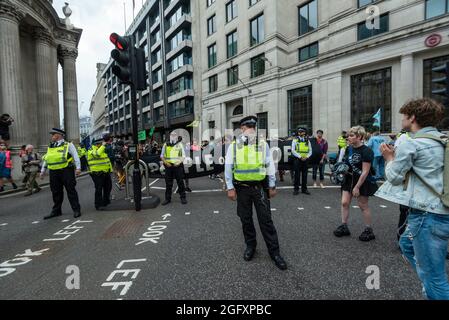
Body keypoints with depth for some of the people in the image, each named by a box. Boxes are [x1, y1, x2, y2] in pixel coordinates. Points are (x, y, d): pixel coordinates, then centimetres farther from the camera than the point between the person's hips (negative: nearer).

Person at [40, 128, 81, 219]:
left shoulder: (68, 145, 0)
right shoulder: (50, 147, 18)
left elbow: (76, 157, -6)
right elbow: (46, 160, 24)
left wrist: (78, 168, -15)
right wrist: (43, 171, 20)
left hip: (66, 171, -6)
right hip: (53, 173, 6)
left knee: (71, 190, -3)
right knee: (56, 192, 11)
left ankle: (76, 210, 1)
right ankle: (56, 211, 23)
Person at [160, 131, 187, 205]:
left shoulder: (180, 144, 7)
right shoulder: (165, 145, 11)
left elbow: (183, 155, 5)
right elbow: (162, 155, 12)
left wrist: (179, 162, -12)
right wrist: (166, 162, -6)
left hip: (177, 165, -2)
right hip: (168, 166, 2)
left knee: (180, 182, 2)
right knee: (168, 183, 7)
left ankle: (183, 197, 12)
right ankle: (167, 198, 16)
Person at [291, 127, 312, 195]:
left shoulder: (307, 141, 11)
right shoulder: (295, 140, 2)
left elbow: (310, 151, 10)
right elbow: (293, 150, -6)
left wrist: (307, 157, -8)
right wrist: (300, 157, -14)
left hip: (305, 160, 3)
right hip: (297, 159, -3)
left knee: (305, 175, 7)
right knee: (297, 175, -1)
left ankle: (304, 189, 17)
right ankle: (296, 189, 6)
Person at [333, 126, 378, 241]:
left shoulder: (366, 151, -19)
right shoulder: (349, 149, 3)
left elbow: (365, 172, -20)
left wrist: (357, 187, -20)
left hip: (362, 182, -6)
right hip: (349, 179, 6)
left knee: (363, 206, 5)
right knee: (344, 202, 3)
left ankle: (369, 230, 22)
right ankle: (344, 226, 15)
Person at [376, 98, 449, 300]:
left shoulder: (410, 145, -15)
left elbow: (394, 177, -7)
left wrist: (389, 158, 9)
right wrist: (396, 155, 11)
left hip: (428, 215, -10)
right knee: (407, 244, 29)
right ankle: (431, 288, 37)